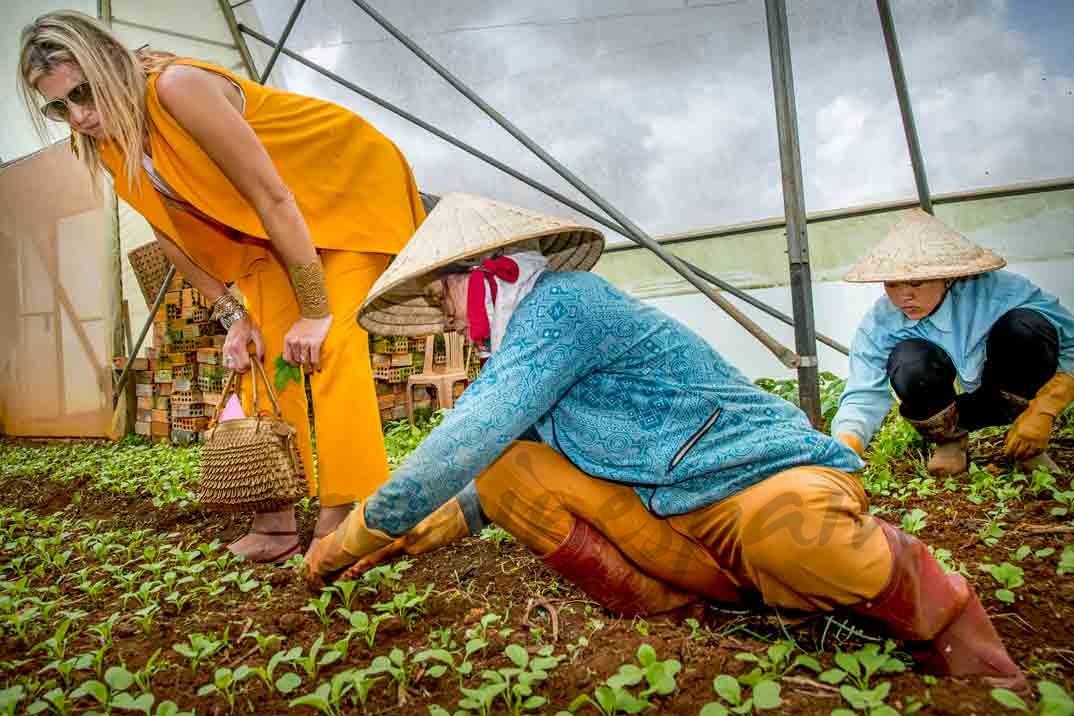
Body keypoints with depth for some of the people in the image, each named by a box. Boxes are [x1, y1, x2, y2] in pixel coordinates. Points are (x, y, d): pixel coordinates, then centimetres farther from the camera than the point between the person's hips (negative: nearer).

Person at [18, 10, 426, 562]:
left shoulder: (176, 86, -29)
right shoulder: (110, 144, -5)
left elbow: (273, 197, -29)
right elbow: (174, 235, 5)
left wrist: (315, 311, -25)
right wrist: (231, 313, -4)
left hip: (347, 185, -7)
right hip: (268, 225, 7)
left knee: (328, 346, -20)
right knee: (261, 347, -6)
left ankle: (342, 517, -15)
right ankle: (276, 518, 0)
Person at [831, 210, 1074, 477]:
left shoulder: (997, 290, -24)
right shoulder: (879, 324, -21)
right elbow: (864, 395, -27)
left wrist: (1042, 412, -26)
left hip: (1013, 400, 1)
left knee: (1026, 326, -29)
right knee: (909, 361, -33)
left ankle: (1030, 447, -6)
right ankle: (949, 441, -1)